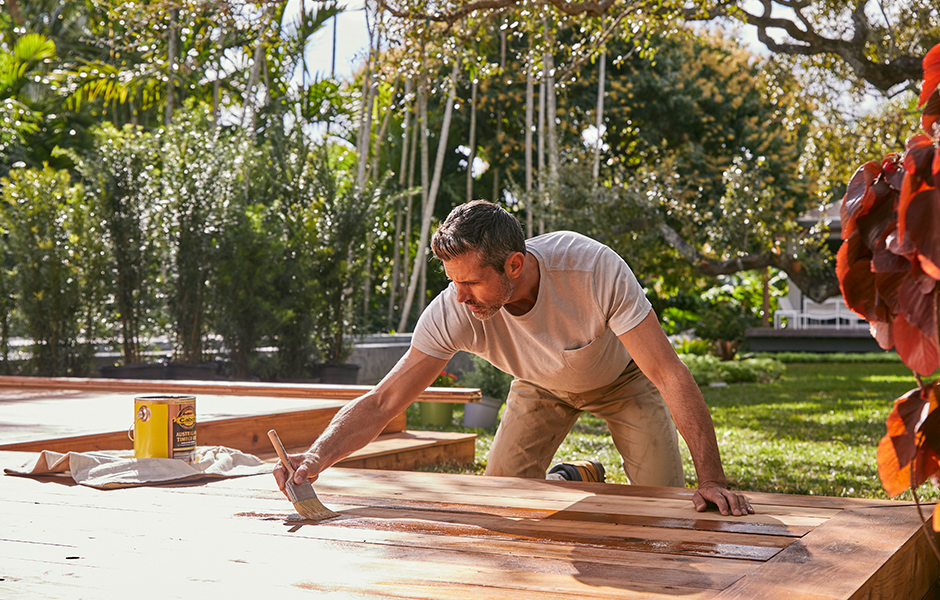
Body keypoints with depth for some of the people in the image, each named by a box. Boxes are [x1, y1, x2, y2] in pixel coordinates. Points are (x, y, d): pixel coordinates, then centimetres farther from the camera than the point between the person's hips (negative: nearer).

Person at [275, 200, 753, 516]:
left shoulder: (596, 270, -43)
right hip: (542, 386, 2)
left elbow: (669, 375, -40)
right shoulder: (453, 312, -35)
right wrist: (316, 458, -51)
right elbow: (381, 403, -33)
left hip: (621, 377, -2)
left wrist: (712, 479, -46)